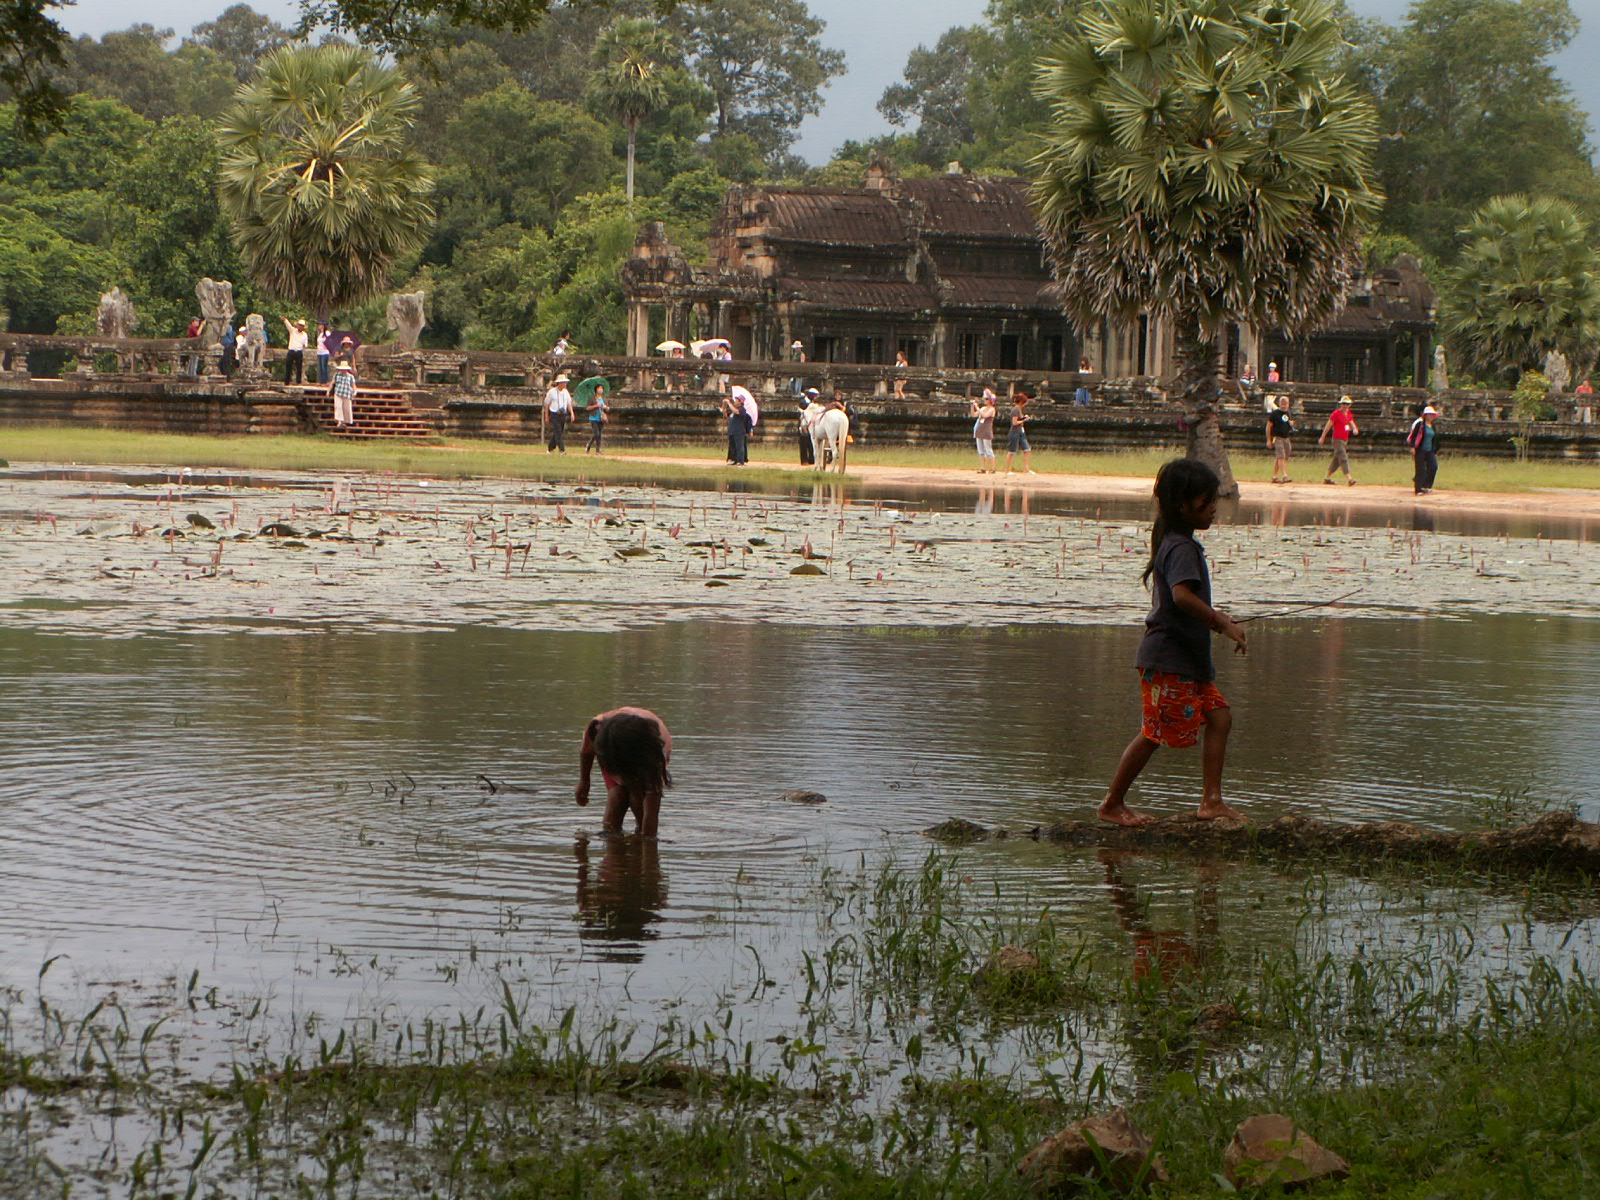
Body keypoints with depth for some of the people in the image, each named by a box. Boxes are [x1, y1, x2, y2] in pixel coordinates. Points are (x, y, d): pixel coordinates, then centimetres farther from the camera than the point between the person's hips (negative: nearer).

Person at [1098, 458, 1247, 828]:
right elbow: (1182, 595, -33)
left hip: (1189, 659, 10)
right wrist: (1222, 623, -29)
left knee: (1219, 717, 6)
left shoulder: (1176, 544, 15)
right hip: (1168, 660, -10)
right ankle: (1112, 804, 7)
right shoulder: (1182, 548, -17)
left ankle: (1211, 800, 6)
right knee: (1155, 733, -4)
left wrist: (1213, 618, 16)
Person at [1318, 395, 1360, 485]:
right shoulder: (1336, 413, -9)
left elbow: (1351, 423, 14)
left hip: (1345, 439, 8)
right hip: (1338, 439, -8)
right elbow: (1328, 425, -7)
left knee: (1336, 459, 13)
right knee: (1343, 459, -15)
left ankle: (1328, 478, 22)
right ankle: (1349, 479, -22)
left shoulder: (1349, 414, 13)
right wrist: (1323, 437, -5)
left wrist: (1355, 429, -11)